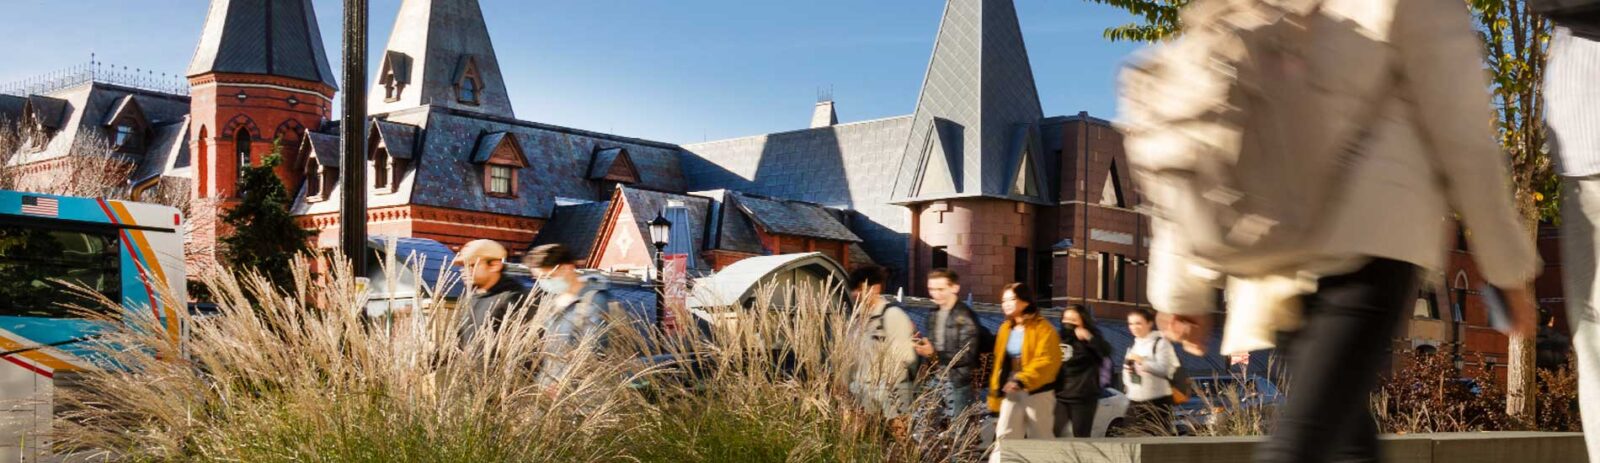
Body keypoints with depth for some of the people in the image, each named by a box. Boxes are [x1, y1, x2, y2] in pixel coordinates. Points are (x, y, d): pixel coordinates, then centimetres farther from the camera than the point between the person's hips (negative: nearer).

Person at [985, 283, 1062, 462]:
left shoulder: (1042, 328, -10)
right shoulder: (1005, 329, 12)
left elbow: (1046, 361, -21)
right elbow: (999, 363, 16)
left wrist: (1021, 380, -30)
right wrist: (996, 391, 14)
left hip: (1037, 392, -6)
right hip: (1010, 392, 6)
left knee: (1041, 439, 6)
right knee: (1004, 437, -1)